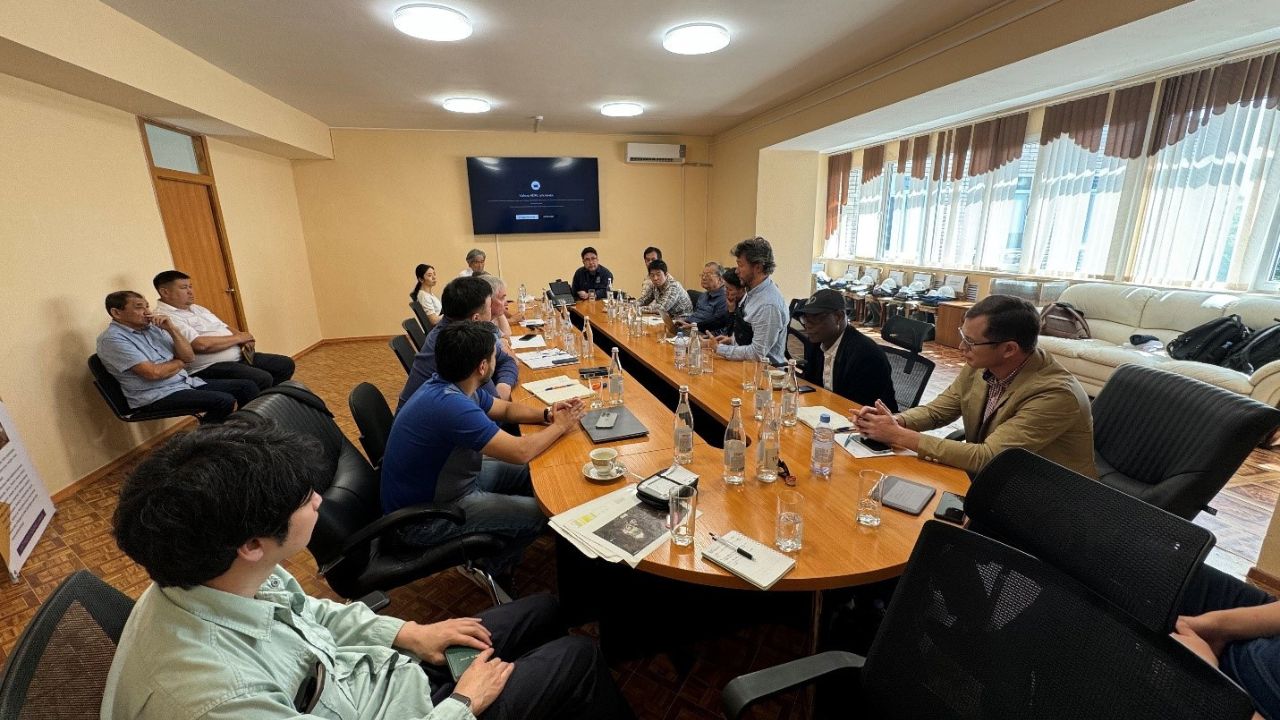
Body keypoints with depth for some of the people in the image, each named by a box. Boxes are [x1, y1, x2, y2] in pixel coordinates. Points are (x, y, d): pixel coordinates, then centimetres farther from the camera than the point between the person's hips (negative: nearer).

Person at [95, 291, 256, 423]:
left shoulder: (153, 327, 12)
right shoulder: (112, 339, -10)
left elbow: (189, 357, 7)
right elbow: (153, 373, -20)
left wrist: (172, 329, -5)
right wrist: (178, 363, 0)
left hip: (186, 382, 7)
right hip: (155, 397, -7)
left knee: (247, 386, -7)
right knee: (224, 401, -29)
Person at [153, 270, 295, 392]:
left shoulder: (197, 309, 19)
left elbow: (224, 328, 21)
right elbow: (201, 344, -23)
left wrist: (245, 339, -3)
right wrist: (238, 338, -11)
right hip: (208, 368, -9)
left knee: (286, 364, 4)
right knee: (262, 379, -31)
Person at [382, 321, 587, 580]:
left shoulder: (451, 385, -4)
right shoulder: (450, 404, -35)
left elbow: (506, 408, 10)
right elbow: (520, 451, -31)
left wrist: (547, 415, -7)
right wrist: (559, 426, -14)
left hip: (438, 481, 10)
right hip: (422, 517, -9)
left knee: (528, 473, 11)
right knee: (539, 513, -10)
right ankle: (496, 566, 20)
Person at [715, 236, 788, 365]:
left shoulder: (769, 305, -24)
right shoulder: (752, 291, 3)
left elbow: (757, 353, -22)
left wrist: (719, 349, -16)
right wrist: (732, 340, 4)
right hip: (747, 363, 8)